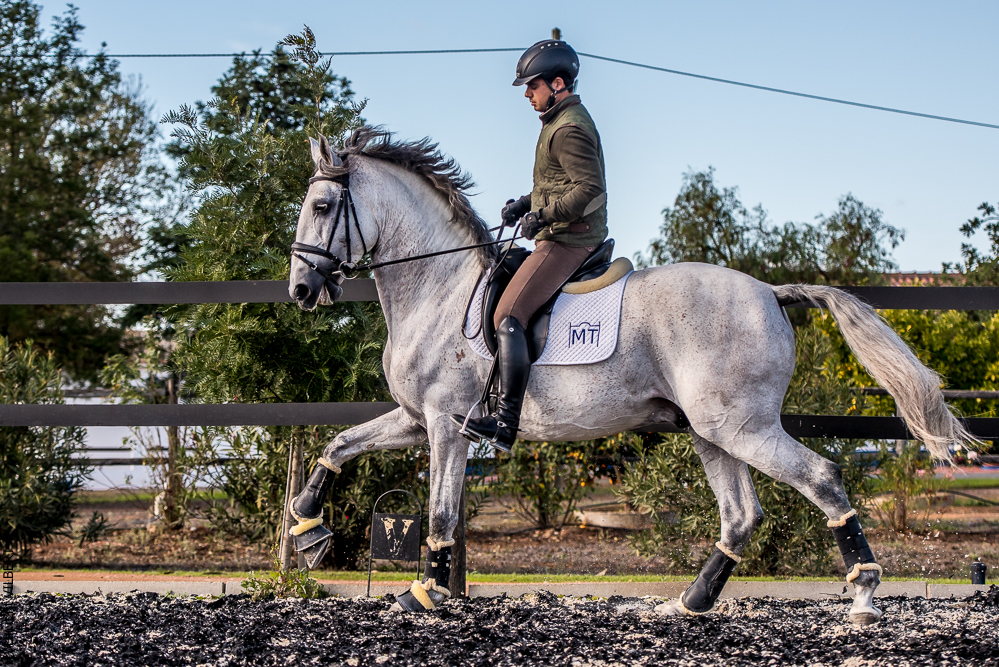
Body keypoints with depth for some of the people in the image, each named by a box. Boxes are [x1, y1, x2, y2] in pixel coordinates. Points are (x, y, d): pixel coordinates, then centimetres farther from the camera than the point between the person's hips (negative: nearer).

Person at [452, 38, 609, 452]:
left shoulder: (568, 129, -15)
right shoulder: (562, 122, 19)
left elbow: (590, 189, -24)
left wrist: (543, 215, -19)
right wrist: (527, 203, 15)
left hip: (567, 242, -12)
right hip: (566, 238, 12)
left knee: (508, 316, -20)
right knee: (498, 287, 23)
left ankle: (505, 422, -27)